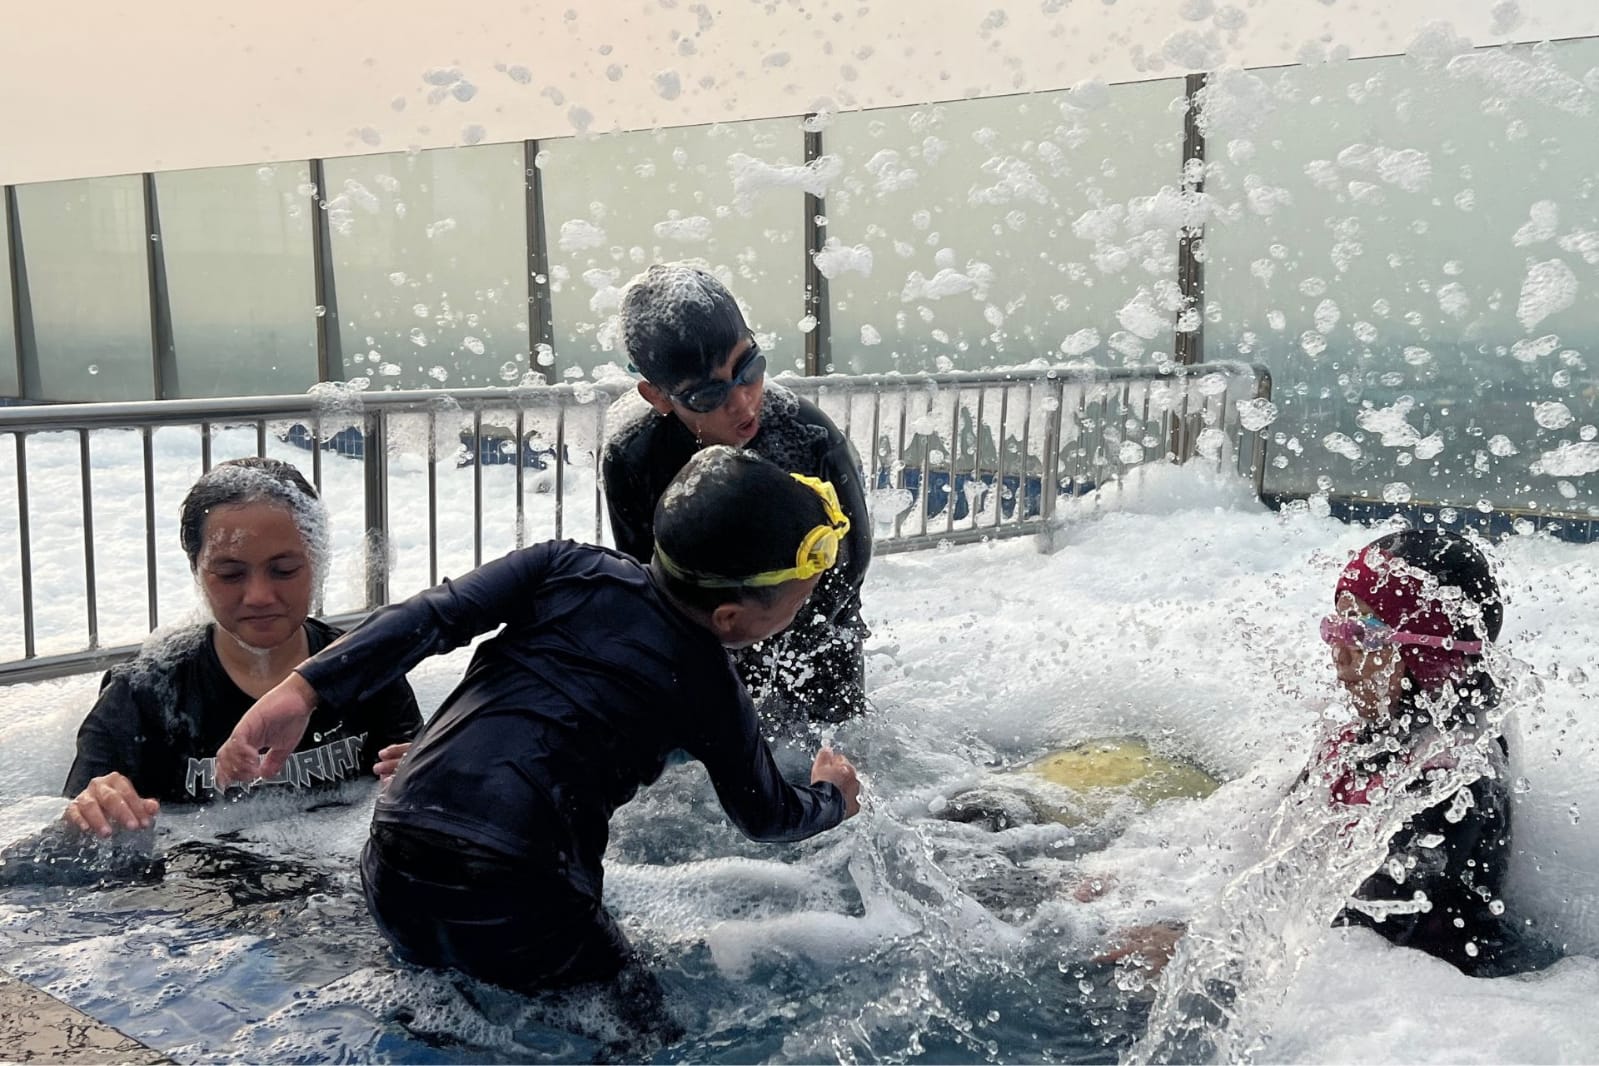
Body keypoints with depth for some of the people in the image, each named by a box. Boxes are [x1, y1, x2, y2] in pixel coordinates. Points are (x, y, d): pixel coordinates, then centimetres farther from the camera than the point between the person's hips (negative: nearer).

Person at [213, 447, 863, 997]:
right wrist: (833, 798, 39)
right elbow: (766, 817, 19)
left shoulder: (571, 569, 7)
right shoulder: (712, 695, 2)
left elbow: (436, 615, -3)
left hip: (391, 871, 5)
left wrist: (304, 689, -4)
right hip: (515, 911, -5)